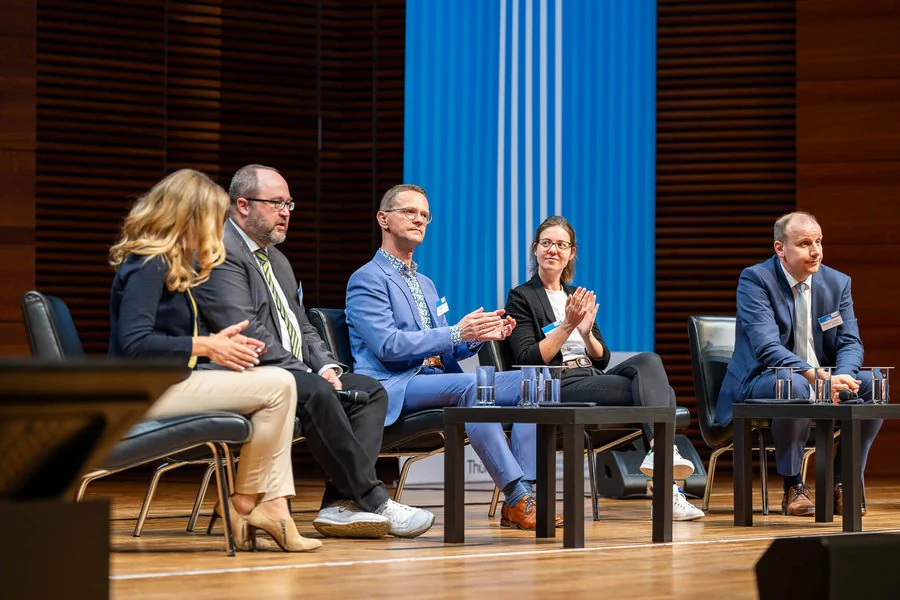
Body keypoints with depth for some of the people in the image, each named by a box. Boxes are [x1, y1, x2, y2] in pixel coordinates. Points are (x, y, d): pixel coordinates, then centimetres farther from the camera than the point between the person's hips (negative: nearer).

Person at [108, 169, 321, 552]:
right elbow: (133, 343, -23)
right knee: (277, 386, -15)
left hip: (167, 383, 10)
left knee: (279, 384, 0)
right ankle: (245, 503, -3)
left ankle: (273, 505, -10)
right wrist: (204, 346, -15)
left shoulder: (170, 265, 18)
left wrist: (216, 342, 3)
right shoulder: (148, 266, -13)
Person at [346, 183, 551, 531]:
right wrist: (457, 333, -19)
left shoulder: (426, 284, 29)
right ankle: (517, 497, -36)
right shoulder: (368, 279, 1)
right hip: (393, 387, -8)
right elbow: (387, 345, -14)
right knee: (470, 385, -36)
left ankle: (520, 499, -23)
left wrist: (479, 336, 2)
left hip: (437, 376, 8)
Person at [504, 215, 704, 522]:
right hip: (558, 388, -6)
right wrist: (567, 327, -14)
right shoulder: (522, 297, 6)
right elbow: (528, 360, -7)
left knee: (648, 361, -26)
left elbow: (602, 358, 17)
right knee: (657, 392, -26)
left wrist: (586, 333, -4)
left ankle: (659, 450, -36)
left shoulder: (577, 297, 24)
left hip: (594, 379, 6)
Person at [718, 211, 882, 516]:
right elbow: (767, 347, -23)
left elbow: (850, 342, 0)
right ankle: (793, 488, -21)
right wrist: (816, 376, -36)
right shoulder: (754, 279, -11)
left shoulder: (837, 283, 6)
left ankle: (842, 483, -8)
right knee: (796, 386, -38)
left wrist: (843, 376, -25)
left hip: (824, 379, 5)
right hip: (760, 381, -5)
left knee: (873, 385, -20)